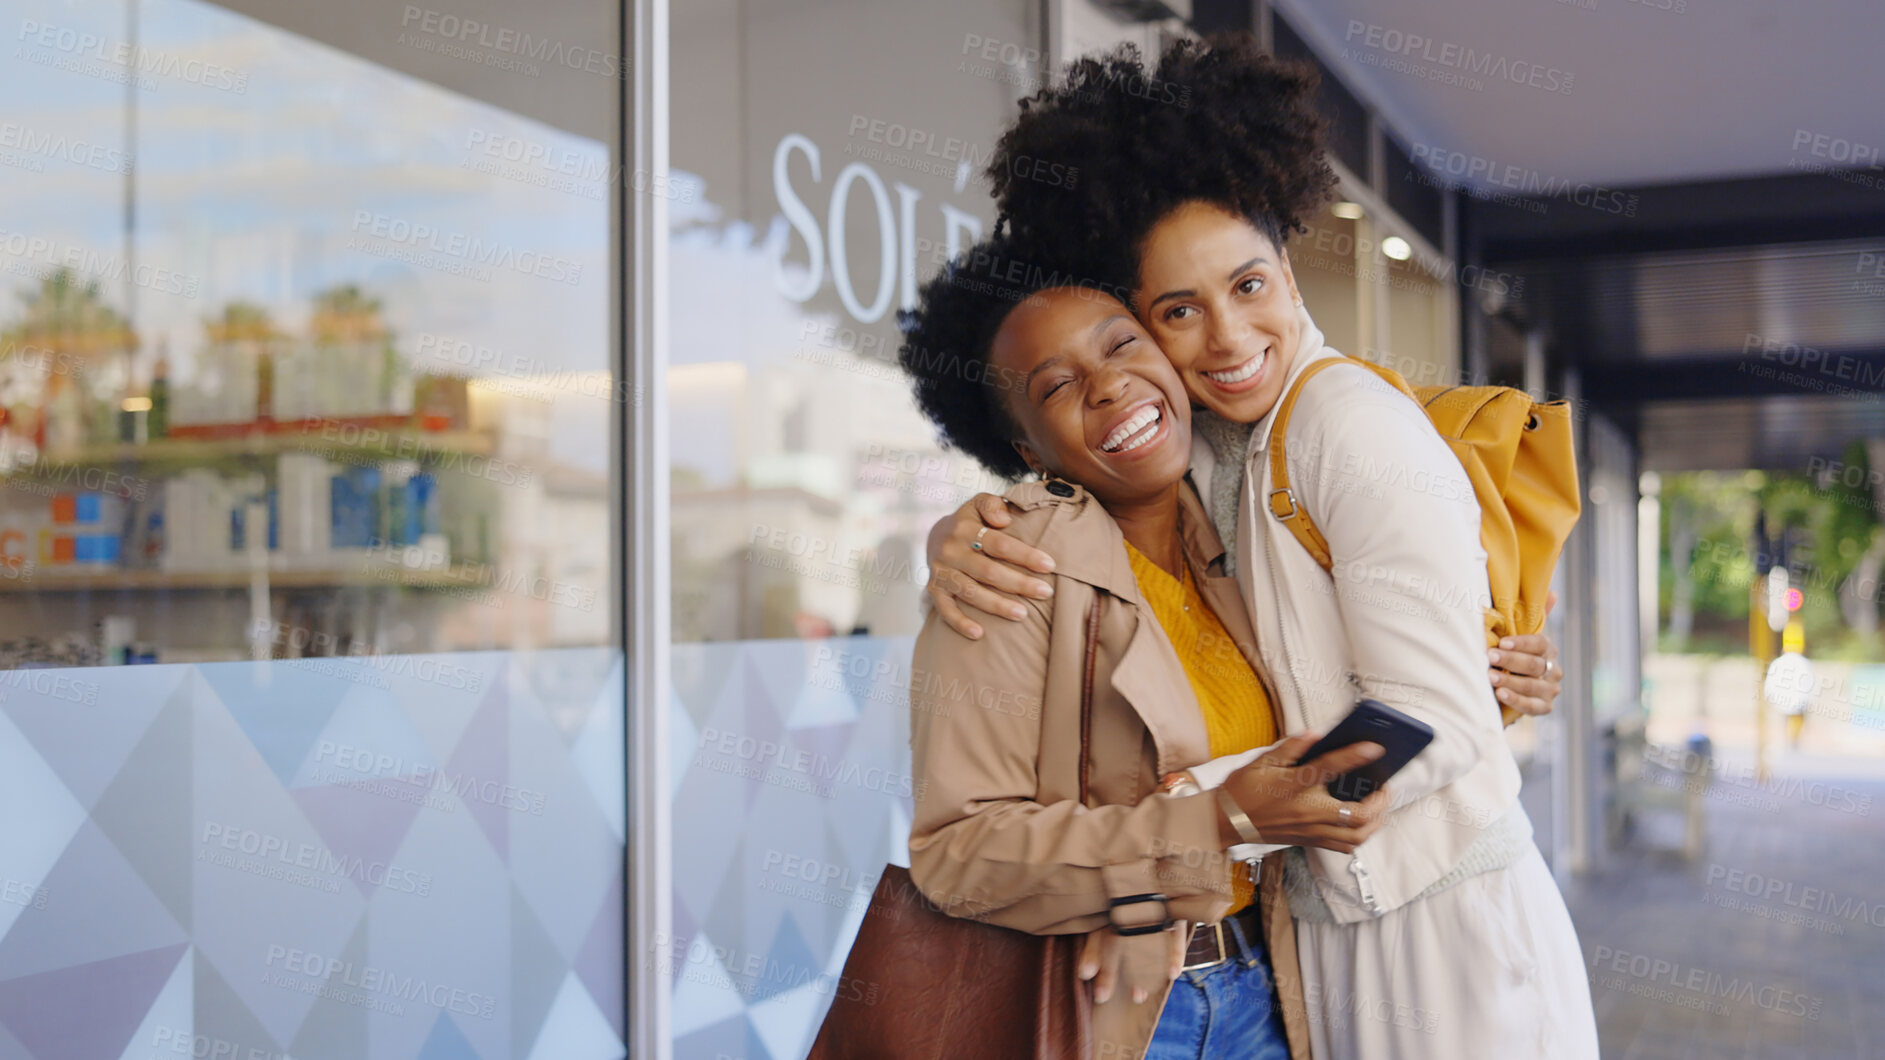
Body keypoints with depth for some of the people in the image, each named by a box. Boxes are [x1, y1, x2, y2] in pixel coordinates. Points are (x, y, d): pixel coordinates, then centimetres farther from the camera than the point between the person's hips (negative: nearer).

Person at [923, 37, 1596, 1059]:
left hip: (1447, 932, -6)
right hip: (1318, 934, 7)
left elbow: (1436, 722, -20)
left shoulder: (1351, 421, -16)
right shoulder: (1200, 448, 6)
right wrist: (962, 536, -12)